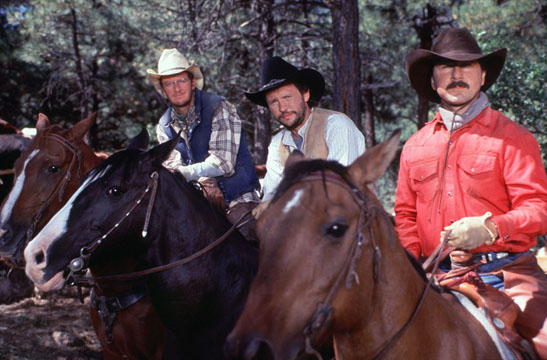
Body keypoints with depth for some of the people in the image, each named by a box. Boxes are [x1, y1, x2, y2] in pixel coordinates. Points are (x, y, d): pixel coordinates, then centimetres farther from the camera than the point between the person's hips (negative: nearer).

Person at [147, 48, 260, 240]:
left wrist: (187, 173, -32)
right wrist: (205, 182, -24)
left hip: (237, 198, -4)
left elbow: (223, 162, -16)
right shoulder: (164, 126, 8)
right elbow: (173, 165, -4)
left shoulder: (219, 109, -7)